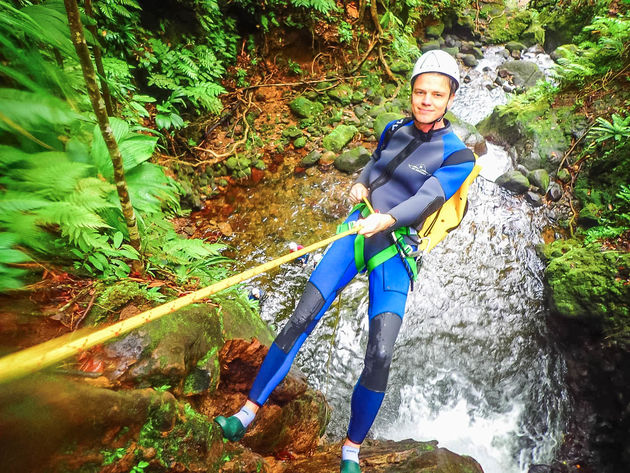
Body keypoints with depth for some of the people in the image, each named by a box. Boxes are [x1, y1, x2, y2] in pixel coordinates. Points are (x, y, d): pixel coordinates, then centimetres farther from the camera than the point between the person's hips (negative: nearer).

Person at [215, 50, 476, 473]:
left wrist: (384, 221, -35)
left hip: (395, 250, -3)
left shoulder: (458, 155, -2)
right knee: (300, 321, -7)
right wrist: (361, 185, 6)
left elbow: (426, 199, -17)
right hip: (357, 230, 4)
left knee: (380, 357, -13)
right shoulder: (394, 130, 12)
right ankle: (248, 414, 6)